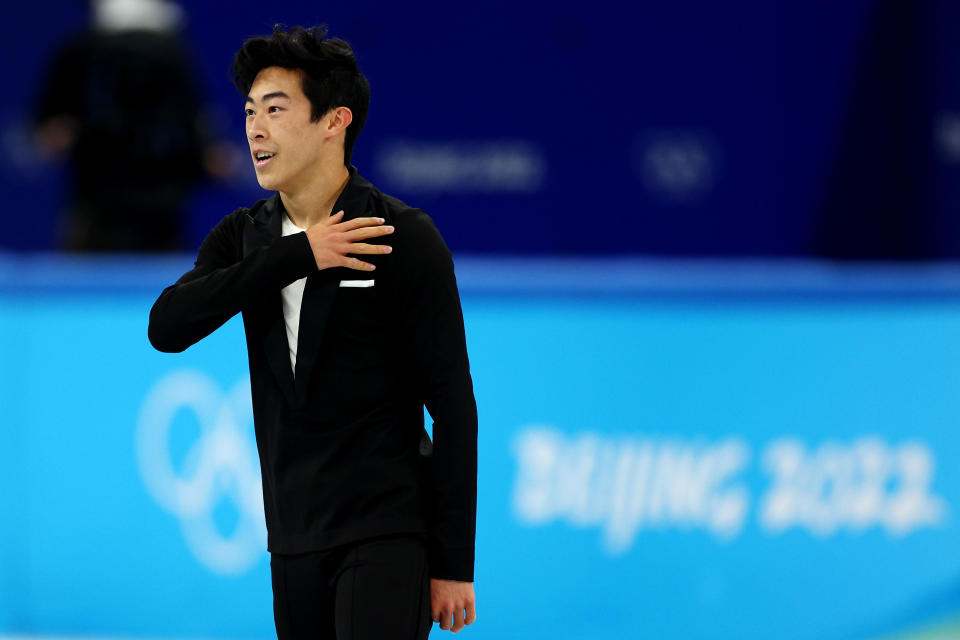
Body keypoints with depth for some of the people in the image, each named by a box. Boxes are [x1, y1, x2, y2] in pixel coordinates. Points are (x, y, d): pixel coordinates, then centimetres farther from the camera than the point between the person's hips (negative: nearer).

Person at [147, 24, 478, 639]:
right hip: (296, 540, 6)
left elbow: (453, 405, -8)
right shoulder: (243, 237, 8)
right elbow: (166, 328, -9)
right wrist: (296, 256, -17)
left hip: (387, 533, -6)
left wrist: (454, 564, -11)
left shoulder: (403, 238, -7)